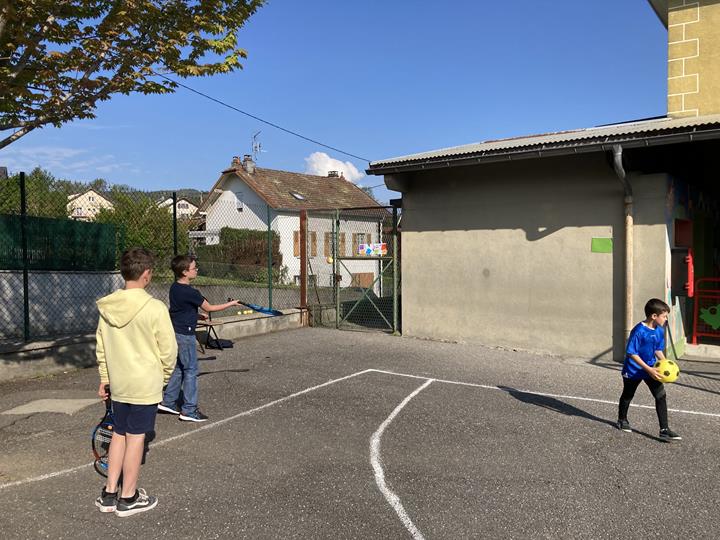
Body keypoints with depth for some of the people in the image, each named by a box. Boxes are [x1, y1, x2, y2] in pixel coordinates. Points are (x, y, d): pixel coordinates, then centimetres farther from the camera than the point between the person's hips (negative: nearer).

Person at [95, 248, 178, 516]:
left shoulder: (107, 306, -1)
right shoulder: (155, 308, -18)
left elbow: (101, 348, 7)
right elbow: (168, 350, -13)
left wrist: (104, 378, 18)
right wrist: (164, 375, 4)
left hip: (118, 383, 5)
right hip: (145, 383, -5)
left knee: (119, 433, 17)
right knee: (135, 437, 5)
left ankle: (109, 493, 25)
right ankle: (128, 498, 17)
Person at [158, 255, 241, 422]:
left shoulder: (174, 288, 6)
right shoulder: (190, 292, -21)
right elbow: (208, 308, -12)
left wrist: (197, 315, 21)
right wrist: (231, 304, -3)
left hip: (175, 332, 9)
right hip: (185, 335, -9)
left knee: (178, 368, 18)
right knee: (191, 370, -1)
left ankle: (168, 402, 25)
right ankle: (189, 410, 4)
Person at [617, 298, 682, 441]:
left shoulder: (660, 331, -3)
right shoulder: (639, 331, -26)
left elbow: (658, 350, 10)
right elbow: (631, 353, -25)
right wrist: (649, 369, -27)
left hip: (651, 369, 5)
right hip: (633, 369, -5)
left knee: (661, 395, -7)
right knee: (627, 395, 15)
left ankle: (664, 430, -2)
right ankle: (622, 420, 40)